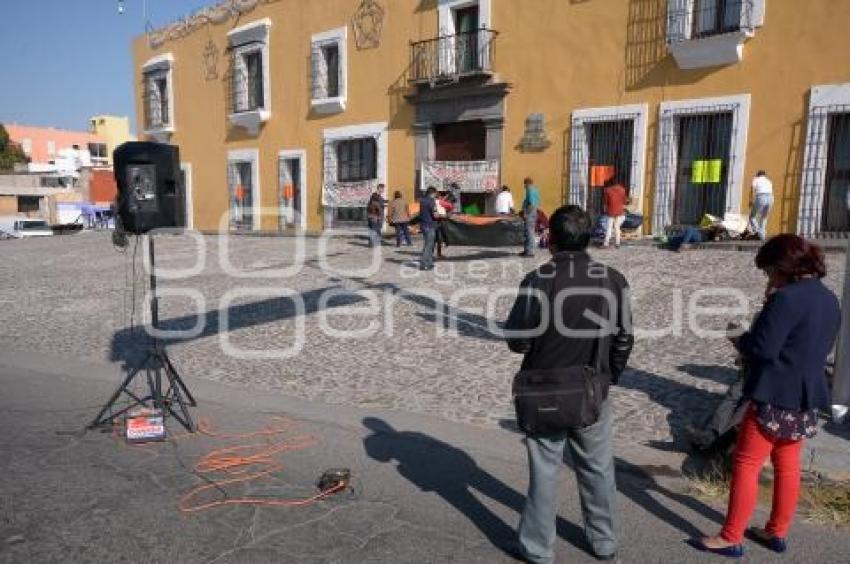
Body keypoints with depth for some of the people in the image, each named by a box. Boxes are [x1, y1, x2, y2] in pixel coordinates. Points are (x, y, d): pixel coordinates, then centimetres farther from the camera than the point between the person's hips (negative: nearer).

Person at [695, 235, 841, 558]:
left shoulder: (787, 298, -20)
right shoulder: (829, 300, 9)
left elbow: (762, 348, -22)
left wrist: (740, 340, -2)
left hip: (776, 397, -9)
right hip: (807, 397, 9)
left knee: (745, 465, -1)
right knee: (787, 466, 17)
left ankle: (731, 538, 5)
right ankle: (777, 532, 28)